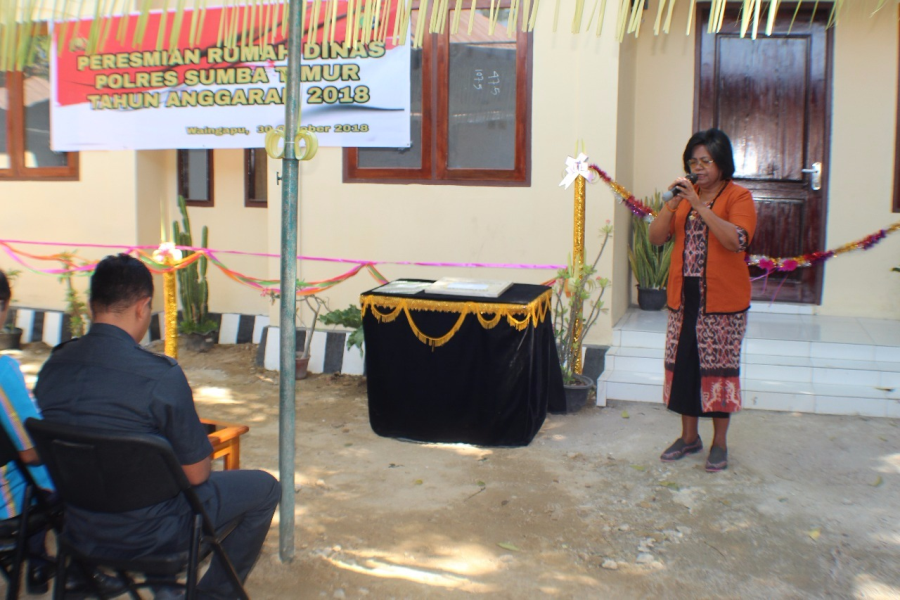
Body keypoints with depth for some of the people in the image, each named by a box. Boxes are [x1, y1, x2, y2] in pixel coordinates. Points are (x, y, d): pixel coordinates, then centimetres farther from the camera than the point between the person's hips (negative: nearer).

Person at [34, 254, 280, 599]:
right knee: (264, 488, 12)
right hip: (147, 535, -6)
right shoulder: (161, 375, -26)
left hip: (80, 531, 7)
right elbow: (196, 474, -17)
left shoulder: (53, 366, -7)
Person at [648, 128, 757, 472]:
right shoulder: (685, 194, 10)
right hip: (684, 295, 5)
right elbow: (656, 237, 3)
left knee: (719, 366, 1)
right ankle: (689, 436, 24)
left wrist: (700, 206, -24)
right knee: (682, 363, 9)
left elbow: (736, 240, -22)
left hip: (723, 299, -5)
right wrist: (672, 204, -12)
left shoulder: (738, 197, -5)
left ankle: (720, 443, 15)